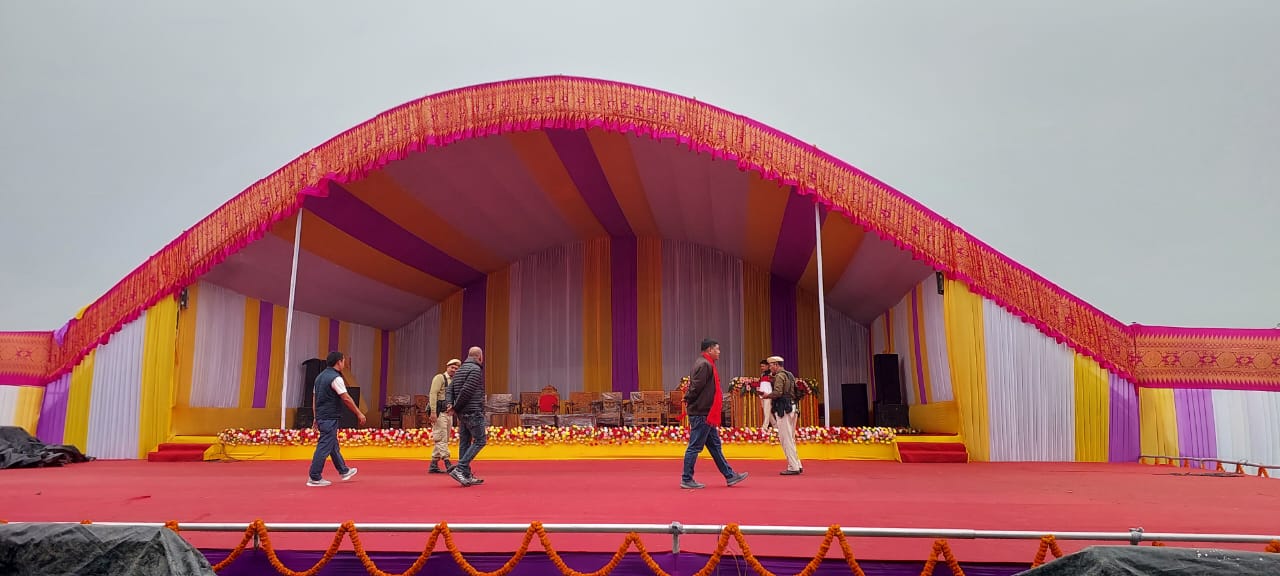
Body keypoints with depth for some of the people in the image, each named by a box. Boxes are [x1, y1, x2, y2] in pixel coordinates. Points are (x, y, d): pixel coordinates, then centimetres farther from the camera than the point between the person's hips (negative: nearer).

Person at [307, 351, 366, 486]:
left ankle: (344, 471, 32)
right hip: (330, 418, -10)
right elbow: (346, 398, -16)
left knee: (334, 445, 19)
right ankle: (314, 478, -2)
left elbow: (315, 399, 16)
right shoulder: (335, 378, -15)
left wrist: (316, 417, 20)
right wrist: (359, 413, -10)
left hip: (321, 417, 10)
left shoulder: (320, 376, 13)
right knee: (324, 447, -5)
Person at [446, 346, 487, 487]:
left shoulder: (459, 370, 18)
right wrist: (455, 408, -9)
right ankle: (459, 469, -15)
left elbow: (451, 389, 11)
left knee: (464, 442, 8)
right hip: (473, 412, -9)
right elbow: (466, 391, -17)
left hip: (462, 413, 9)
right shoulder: (476, 369, -10)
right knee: (480, 440, -5)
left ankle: (466, 475, 9)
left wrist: (450, 404, -3)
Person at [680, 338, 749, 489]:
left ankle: (730, 476, 22)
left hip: (706, 414, 11)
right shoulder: (704, 365, -16)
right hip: (702, 413, -11)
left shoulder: (705, 364, 17)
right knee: (695, 447, -3)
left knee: (714, 445, 14)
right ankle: (686, 480, 4)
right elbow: (696, 387, -21)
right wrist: (689, 401, -9)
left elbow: (695, 387, 18)